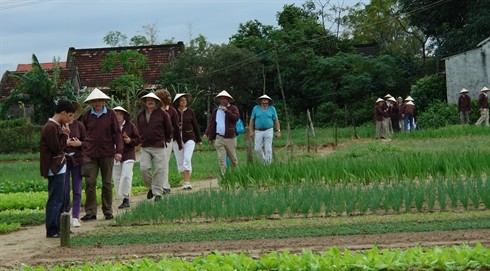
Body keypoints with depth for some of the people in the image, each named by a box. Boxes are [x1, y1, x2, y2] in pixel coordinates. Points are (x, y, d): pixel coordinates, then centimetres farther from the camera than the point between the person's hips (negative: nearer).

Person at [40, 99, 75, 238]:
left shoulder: (57, 126, 14)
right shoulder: (51, 127, -17)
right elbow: (56, 148, -20)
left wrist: (65, 135, 1)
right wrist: (65, 135, -11)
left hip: (59, 167, 10)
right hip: (55, 169, -10)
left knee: (60, 199, 15)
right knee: (55, 200, -7)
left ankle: (56, 228, 21)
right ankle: (52, 231, -3)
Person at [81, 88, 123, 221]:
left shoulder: (110, 114, -1)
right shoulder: (87, 115, 2)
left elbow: (117, 132, 0)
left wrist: (119, 150, -7)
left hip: (107, 153, 0)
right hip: (90, 154, 1)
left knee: (107, 183, 7)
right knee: (90, 182, -5)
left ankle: (108, 210, 16)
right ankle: (90, 211, 0)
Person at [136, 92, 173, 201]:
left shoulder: (162, 114, -2)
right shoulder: (141, 114, 8)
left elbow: (169, 129, 8)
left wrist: (166, 140, 14)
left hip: (159, 147, -3)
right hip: (145, 147, 3)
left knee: (159, 170, -4)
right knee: (144, 168, -8)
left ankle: (158, 192, 4)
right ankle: (151, 187, 15)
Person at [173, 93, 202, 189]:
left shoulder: (190, 112, 2)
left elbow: (195, 126, 9)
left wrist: (199, 140, 12)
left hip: (189, 138, -2)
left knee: (187, 159, -14)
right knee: (180, 162, 5)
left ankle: (188, 182, -16)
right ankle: (185, 181, 15)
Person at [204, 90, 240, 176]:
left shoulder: (233, 108, 6)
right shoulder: (216, 110, 15)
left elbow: (236, 117, -13)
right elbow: (211, 123, 16)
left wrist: (226, 111, -14)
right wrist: (209, 136, 13)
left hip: (230, 138, -2)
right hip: (219, 138, 2)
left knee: (233, 158, 4)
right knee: (221, 159, -5)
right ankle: (223, 175, -4)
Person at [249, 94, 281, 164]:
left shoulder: (272, 109, -1)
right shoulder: (256, 108, 1)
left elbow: (276, 120, 3)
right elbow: (252, 120, 5)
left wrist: (278, 131, -3)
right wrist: (251, 131, 0)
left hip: (268, 131, -1)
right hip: (258, 132, 1)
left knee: (268, 148, -8)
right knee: (257, 149, -2)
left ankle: (268, 164, -5)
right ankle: (263, 162, 19)